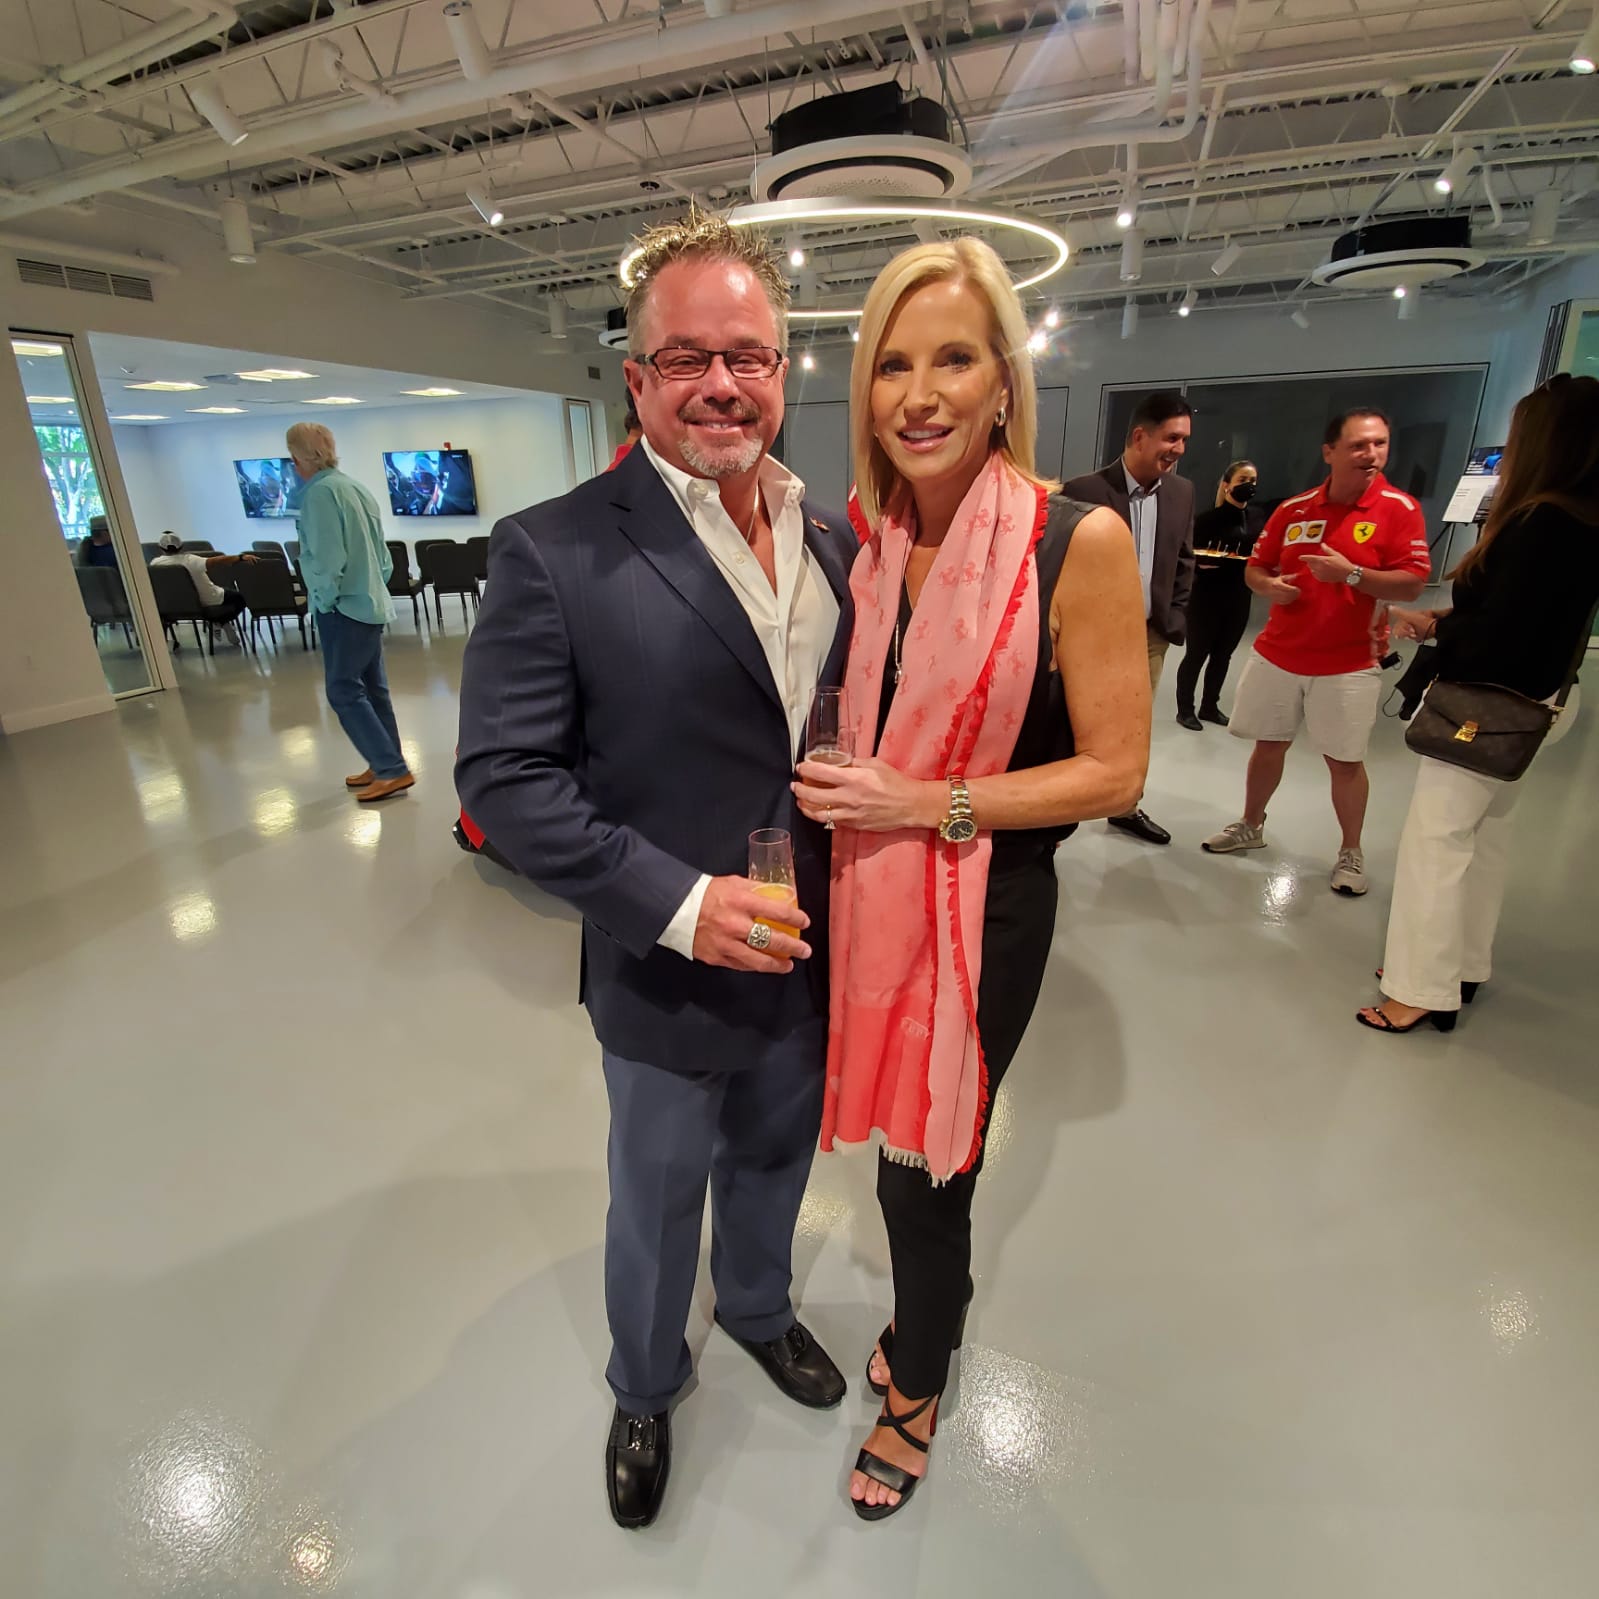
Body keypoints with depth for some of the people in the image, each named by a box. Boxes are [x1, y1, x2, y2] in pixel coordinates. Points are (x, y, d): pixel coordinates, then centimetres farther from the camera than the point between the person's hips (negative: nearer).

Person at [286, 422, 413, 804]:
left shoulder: (320, 491, -15)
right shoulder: (356, 487, 12)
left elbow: (328, 558, -20)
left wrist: (325, 601, -8)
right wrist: (375, 585, 19)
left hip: (345, 606, -9)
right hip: (371, 602, 9)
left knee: (344, 691, -4)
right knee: (372, 688, 12)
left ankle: (392, 769, -6)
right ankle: (384, 765, 18)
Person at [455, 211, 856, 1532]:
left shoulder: (835, 538, 0)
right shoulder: (556, 552, -17)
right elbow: (505, 776, -17)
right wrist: (677, 904, -24)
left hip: (810, 955, 5)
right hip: (669, 972, -4)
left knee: (774, 1160, 29)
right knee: (658, 1199, 22)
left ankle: (758, 1308, 62)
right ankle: (645, 1386, 55)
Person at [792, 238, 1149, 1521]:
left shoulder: (1079, 542, -15)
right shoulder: (868, 536, 0)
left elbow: (1114, 771, -13)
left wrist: (929, 803, -20)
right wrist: (833, 785, -1)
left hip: (987, 904, -4)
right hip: (870, 888, 5)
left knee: (928, 1157, 13)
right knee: (895, 1135, 19)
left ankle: (919, 1384, 46)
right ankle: (931, 1313, 53)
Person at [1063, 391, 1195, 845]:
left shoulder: (1182, 492, 6)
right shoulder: (1085, 491, -12)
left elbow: (1184, 562, 13)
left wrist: (1174, 622, 7)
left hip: (1151, 636, 5)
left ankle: (1126, 808, 32)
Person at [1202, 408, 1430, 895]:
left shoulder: (1400, 509, -6)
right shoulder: (1293, 509, 3)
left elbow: (1413, 583, -11)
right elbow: (1255, 567, 12)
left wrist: (1351, 573, -25)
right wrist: (1268, 586, -11)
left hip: (1348, 664, -3)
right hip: (1277, 654, 3)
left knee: (1344, 760, 3)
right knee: (1269, 744, 13)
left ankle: (1350, 853, 21)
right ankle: (1250, 826, 32)